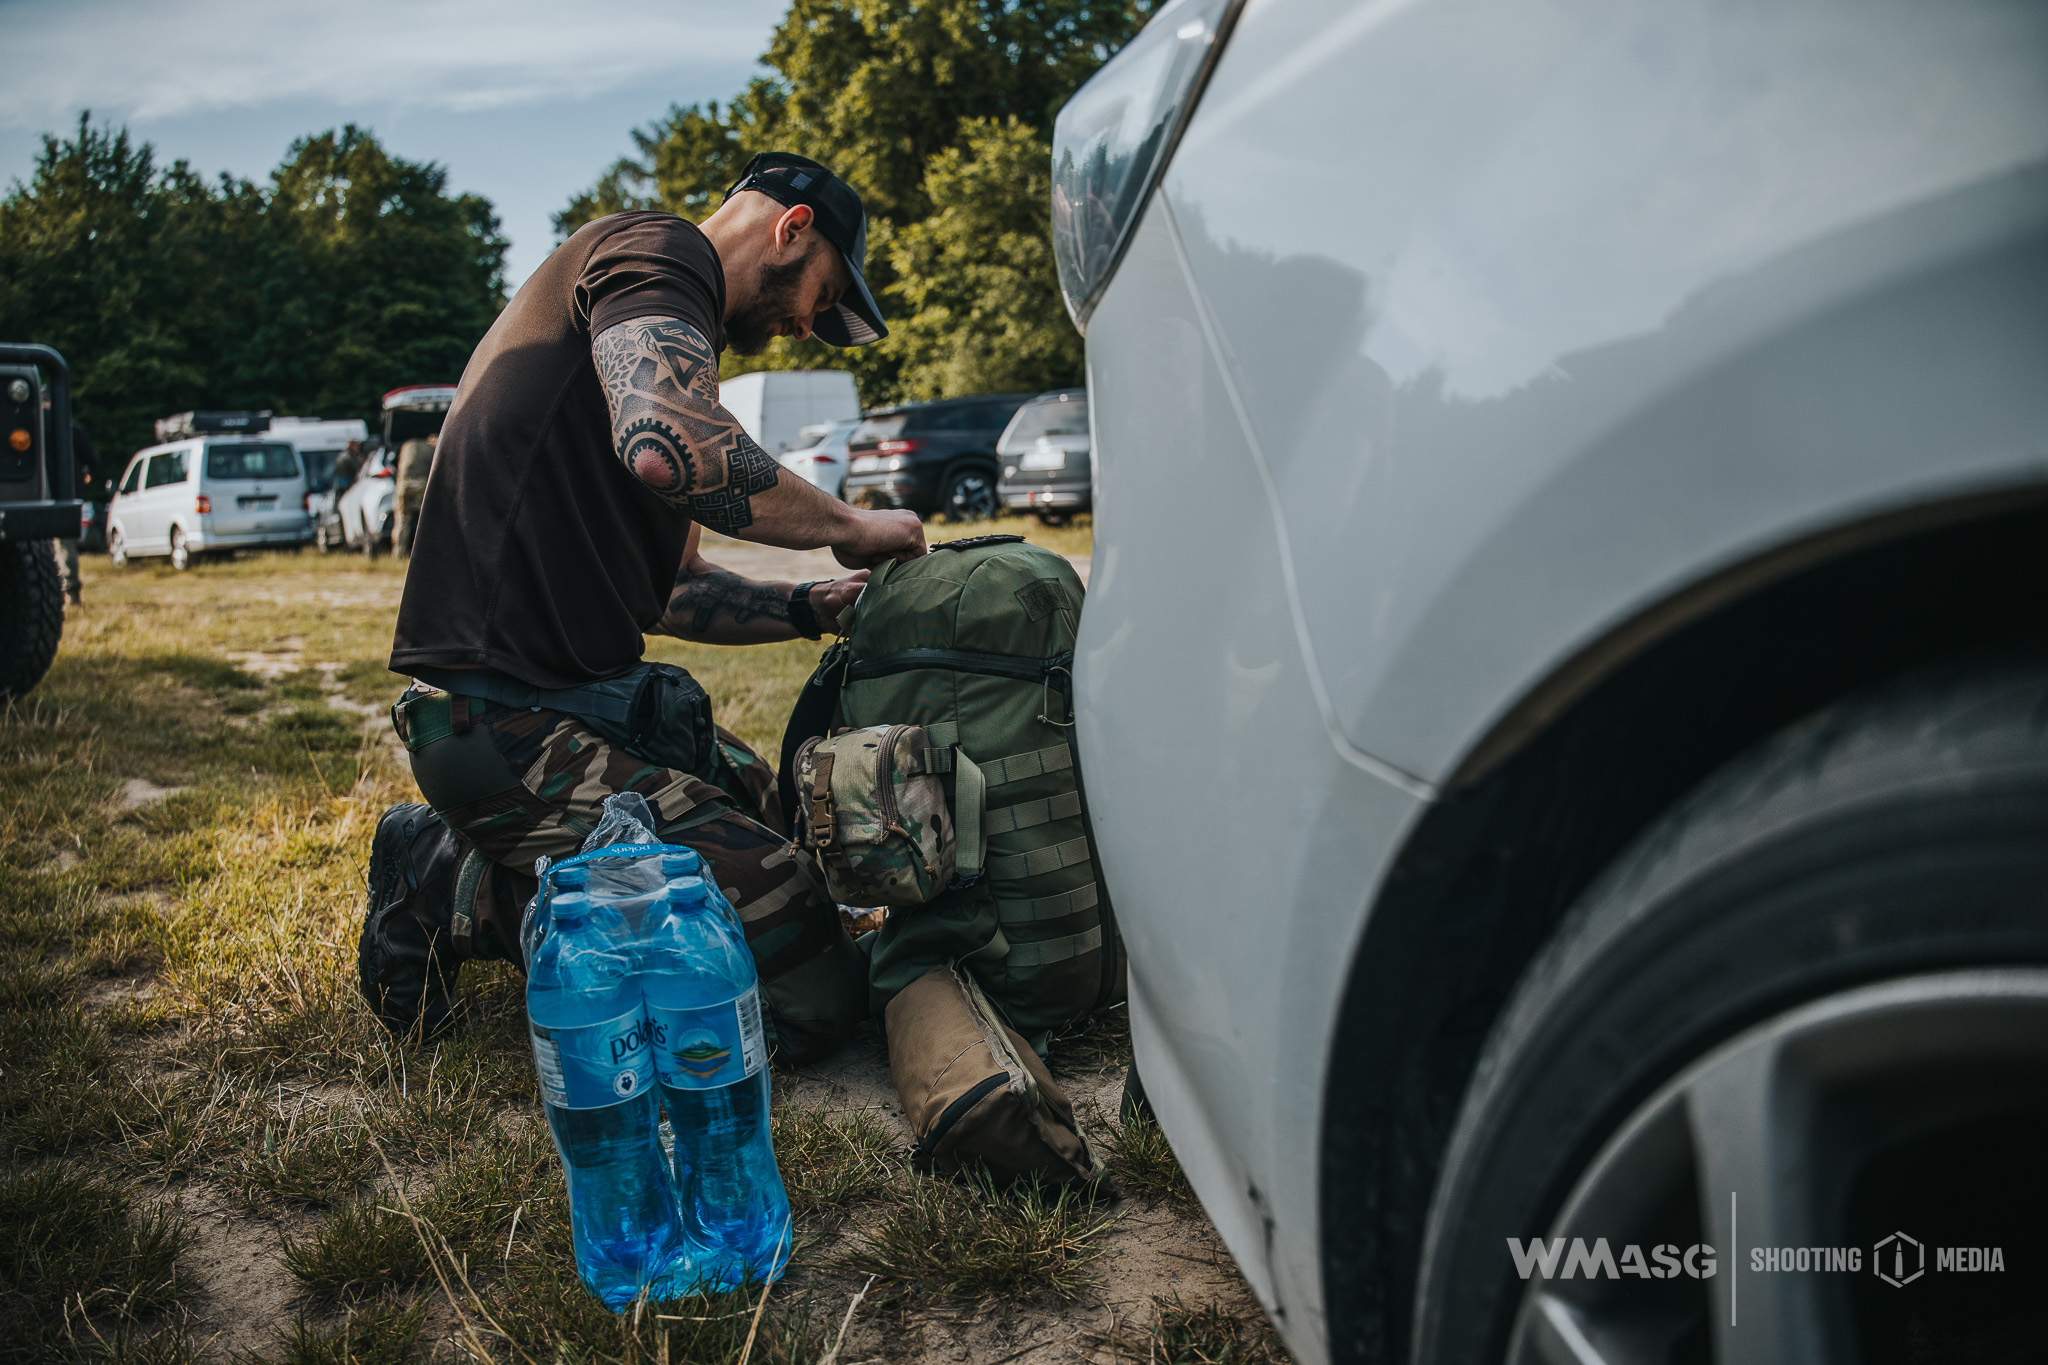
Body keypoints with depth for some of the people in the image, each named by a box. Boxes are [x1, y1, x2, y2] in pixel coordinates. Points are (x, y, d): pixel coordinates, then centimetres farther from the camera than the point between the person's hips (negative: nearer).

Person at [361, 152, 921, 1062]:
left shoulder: (674, 336, 25)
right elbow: (665, 445, -29)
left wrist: (817, 608, 16)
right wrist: (848, 527, -13)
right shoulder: (659, 252, -6)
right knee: (812, 992, -17)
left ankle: (497, 869, 11)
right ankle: (456, 892, -4)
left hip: (598, 696, 11)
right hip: (510, 714, -11)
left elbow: (670, 590, 27)